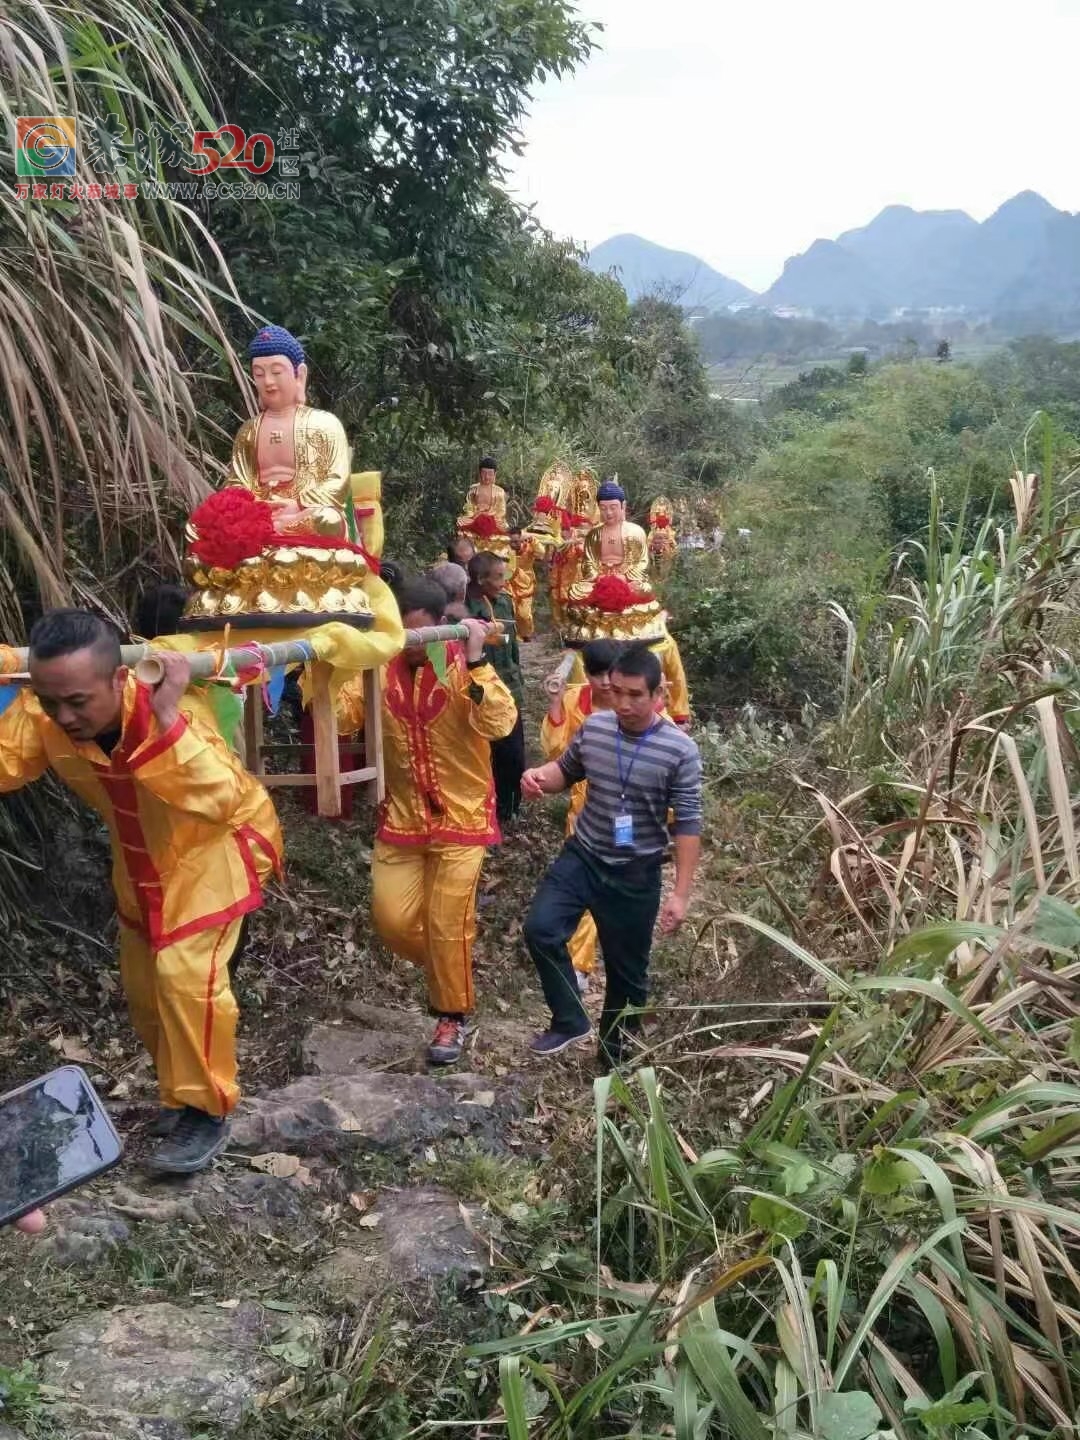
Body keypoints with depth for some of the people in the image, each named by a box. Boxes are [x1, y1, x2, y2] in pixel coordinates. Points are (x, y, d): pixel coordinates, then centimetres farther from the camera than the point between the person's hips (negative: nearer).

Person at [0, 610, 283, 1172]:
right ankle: (183, 1089, 37)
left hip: (216, 844, -6)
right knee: (142, 984, 14)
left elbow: (220, 800, -50)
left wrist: (167, 716, -55)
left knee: (186, 971, -19)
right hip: (142, 856, 6)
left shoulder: (171, 714, -39)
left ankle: (205, 1109, 0)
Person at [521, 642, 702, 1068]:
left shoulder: (680, 751, -16)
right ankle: (569, 1020, 3)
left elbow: (688, 825, -13)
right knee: (540, 928, -19)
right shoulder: (593, 727, -5)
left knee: (627, 972, 11)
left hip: (636, 875, -2)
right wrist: (540, 776, -11)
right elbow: (566, 770, 13)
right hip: (581, 856, 3)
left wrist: (681, 894, -16)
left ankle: (615, 1058, 32)